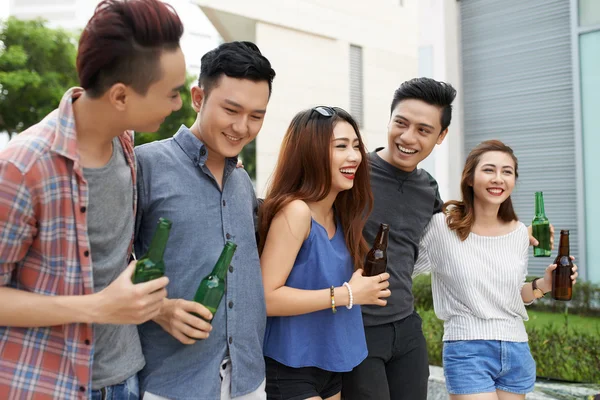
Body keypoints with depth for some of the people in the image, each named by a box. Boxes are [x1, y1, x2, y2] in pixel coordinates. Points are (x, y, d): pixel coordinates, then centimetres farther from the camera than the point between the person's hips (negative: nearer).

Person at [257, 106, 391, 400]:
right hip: (288, 370, -8)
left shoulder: (339, 213, 5)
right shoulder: (295, 211, -20)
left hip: (328, 365, 8)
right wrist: (347, 294, -21)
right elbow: (266, 298, -25)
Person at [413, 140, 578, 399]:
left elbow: (514, 295, 14)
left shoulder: (519, 232, 4)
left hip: (516, 350, 5)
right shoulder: (442, 225, -9)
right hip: (467, 350, -5)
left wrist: (542, 285, -3)